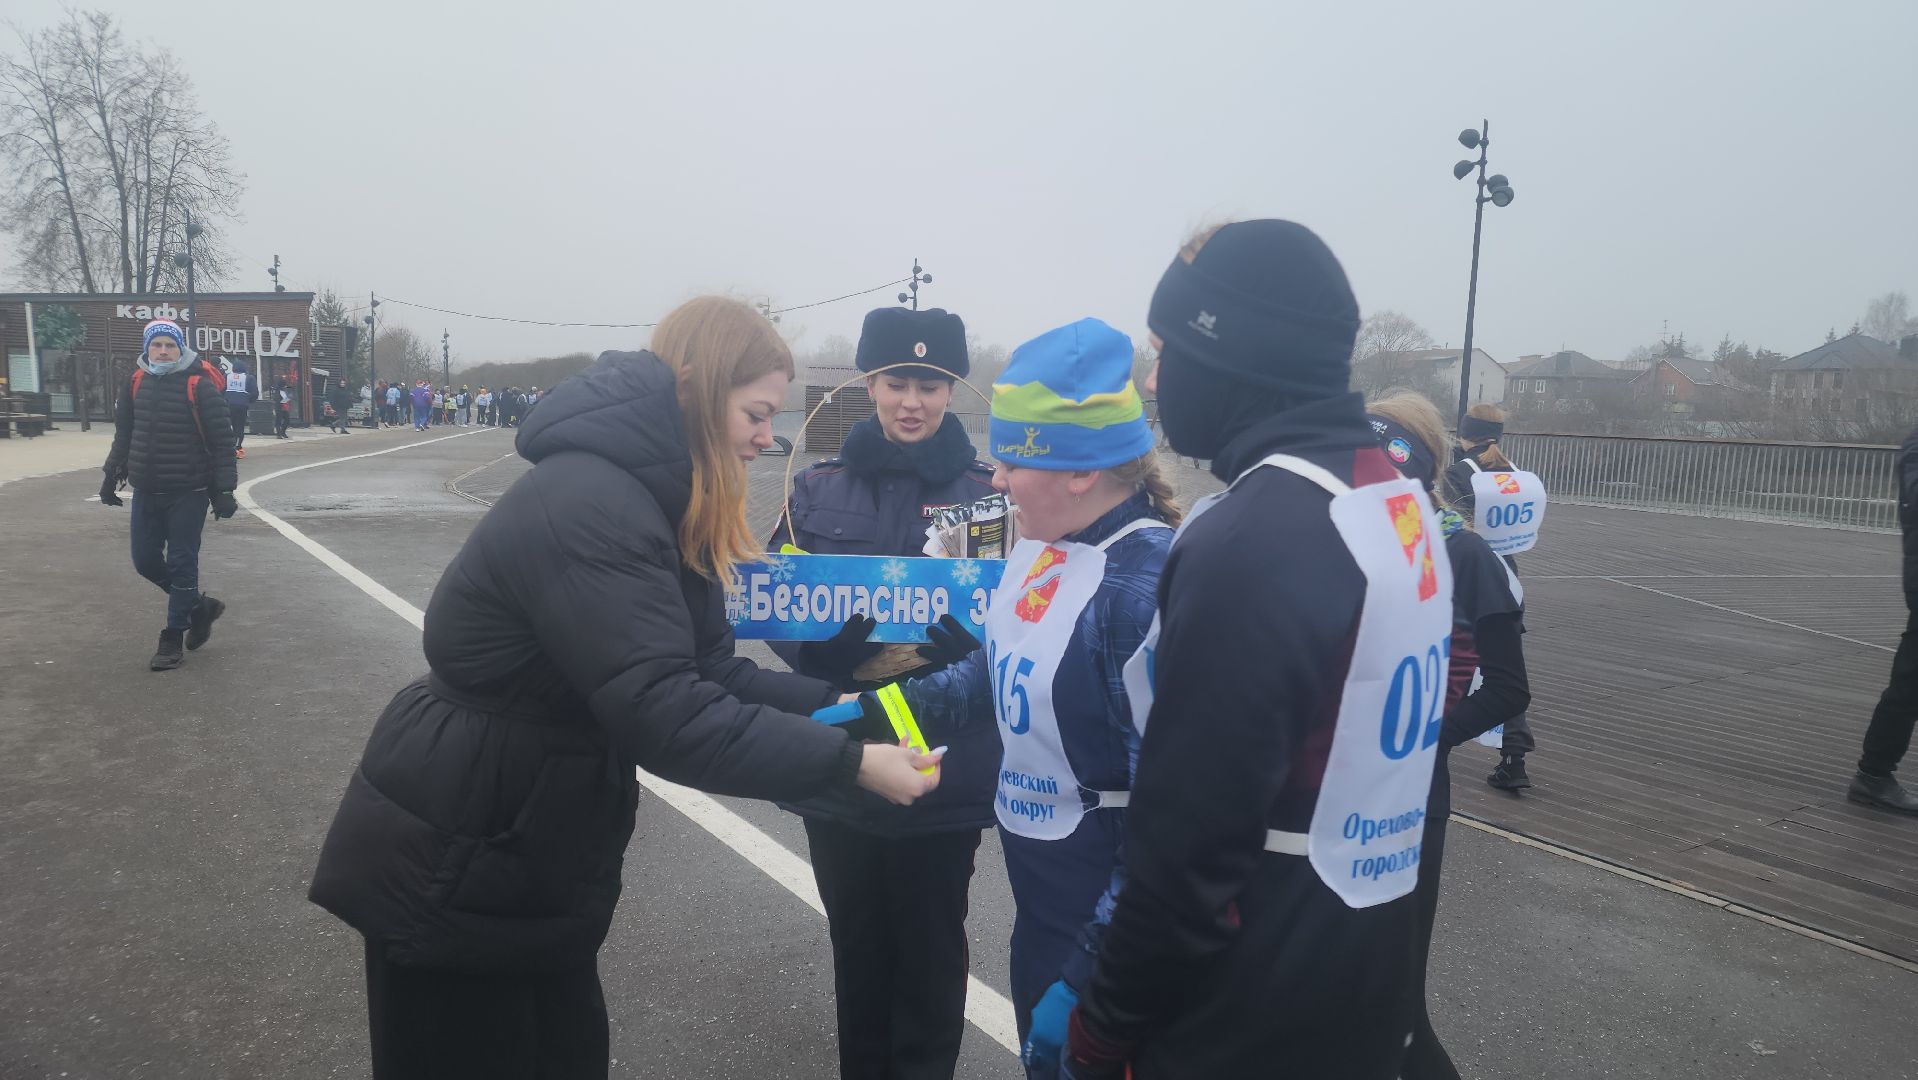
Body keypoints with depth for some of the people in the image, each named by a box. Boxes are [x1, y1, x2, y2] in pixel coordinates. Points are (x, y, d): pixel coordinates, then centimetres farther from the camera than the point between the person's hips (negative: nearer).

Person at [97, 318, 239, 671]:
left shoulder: (200, 385, -11)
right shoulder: (136, 383, 5)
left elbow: (222, 440, -10)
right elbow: (123, 434, 18)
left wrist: (224, 489, -12)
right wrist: (112, 475, 16)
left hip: (189, 492, -6)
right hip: (146, 491, 6)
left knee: (181, 564, -1)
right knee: (145, 560, 9)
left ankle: (174, 639, 9)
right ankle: (199, 605, 31)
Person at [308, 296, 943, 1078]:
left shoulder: (653, 501, 5)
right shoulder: (589, 506, -28)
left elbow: (704, 671, 2)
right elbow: (664, 713, -34)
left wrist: (829, 704, -11)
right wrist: (848, 763, -30)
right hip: (447, 873, -9)